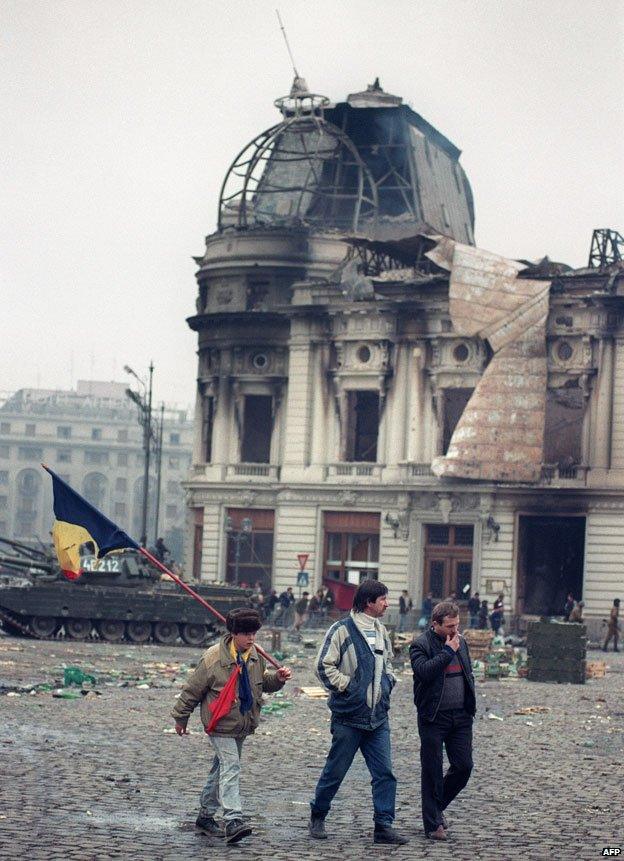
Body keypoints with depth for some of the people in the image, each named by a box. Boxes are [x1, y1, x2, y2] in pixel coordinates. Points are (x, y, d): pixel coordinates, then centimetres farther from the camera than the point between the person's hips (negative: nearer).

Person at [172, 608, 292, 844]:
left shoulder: (255, 656, 1)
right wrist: (181, 718, 1)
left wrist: (277, 678, -3)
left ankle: (206, 815, 29)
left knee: (222, 769, 16)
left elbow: (262, 680, 19)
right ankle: (233, 821, -24)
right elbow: (192, 689, -7)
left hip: (242, 725, 7)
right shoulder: (213, 658, -18)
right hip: (221, 725, -7)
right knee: (230, 767, -18)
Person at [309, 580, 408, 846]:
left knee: (384, 773, -1)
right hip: (348, 716, -6)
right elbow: (324, 666, -12)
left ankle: (384, 826, 3)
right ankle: (317, 817, 23)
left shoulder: (381, 631, 12)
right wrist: (347, 686, -13)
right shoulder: (342, 630, -10)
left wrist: (387, 682, 13)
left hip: (378, 717, 6)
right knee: (335, 771, 5)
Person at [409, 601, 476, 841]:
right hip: (433, 719, -6)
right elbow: (424, 671, -26)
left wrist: (470, 705, 14)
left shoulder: (460, 642, 12)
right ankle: (433, 824, 10)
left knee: (463, 766, 4)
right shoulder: (421, 645, -8)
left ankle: (437, 806, 26)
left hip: (461, 717, 6)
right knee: (432, 772, 1)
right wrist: (448, 651, -19)